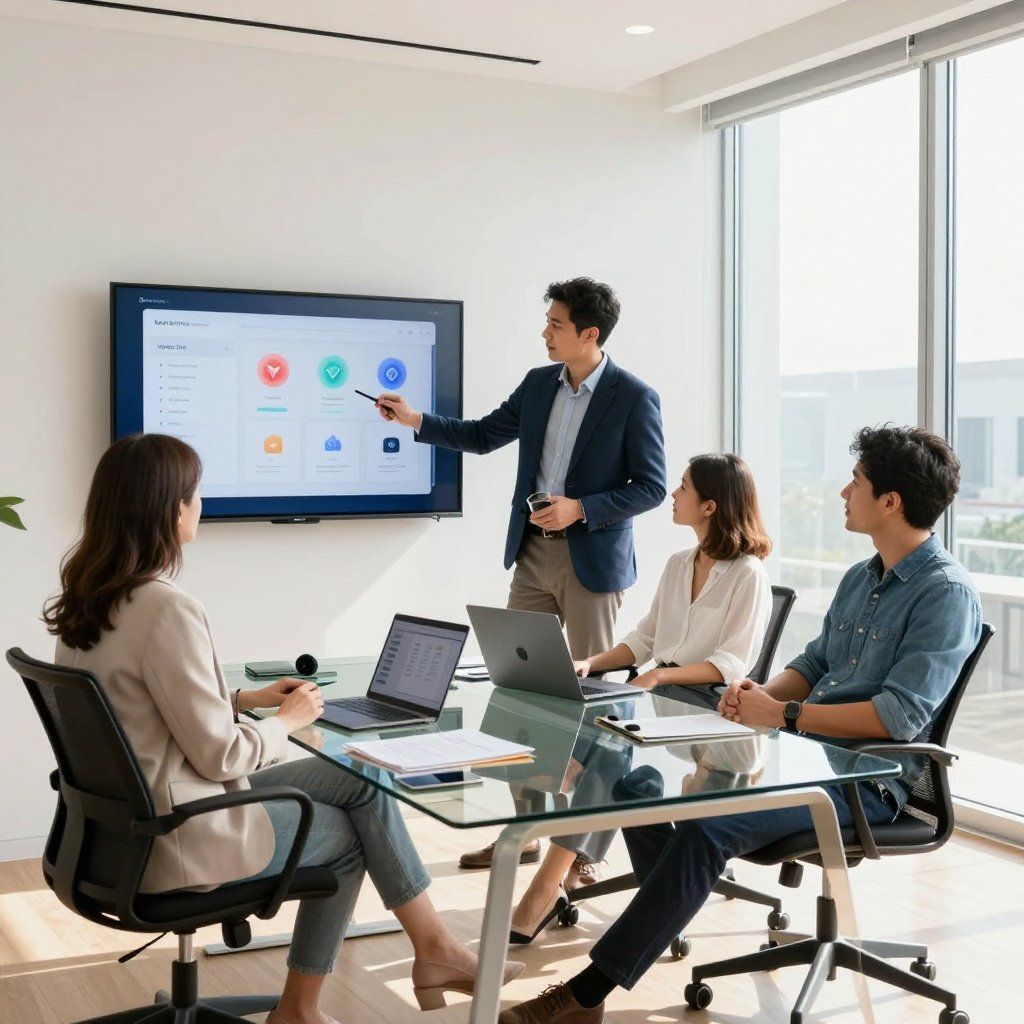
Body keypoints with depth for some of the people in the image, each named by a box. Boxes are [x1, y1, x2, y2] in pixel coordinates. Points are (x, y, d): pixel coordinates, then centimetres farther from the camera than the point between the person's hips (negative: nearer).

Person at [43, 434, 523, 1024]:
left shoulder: (88, 599, 3)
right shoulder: (167, 610, -26)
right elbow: (221, 756, -22)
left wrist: (246, 700, 10)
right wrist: (290, 720, -4)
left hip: (129, 817, 9)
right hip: (175, 839, -9)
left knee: (359, 785, 11)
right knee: (349, 831, 11)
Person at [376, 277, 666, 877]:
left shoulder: (635, 398, -10)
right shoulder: (538, 384, 8)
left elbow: (652, 487, -10)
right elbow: (483, 436, 17)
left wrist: (580, 508, -19)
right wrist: (414, 420, 8)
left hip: (592, 561, -6)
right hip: (534, 554, 6)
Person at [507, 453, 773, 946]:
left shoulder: (748, 574, -5)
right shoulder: (678, 564, 19)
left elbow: (732, 664, -12)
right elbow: (643, 640, 16)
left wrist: (661, 675, -23)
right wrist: (592, 662, -1)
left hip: (708, 702, -6)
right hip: (661, 692, 7)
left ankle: (550, 883, -29)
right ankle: (557, 878, -28)